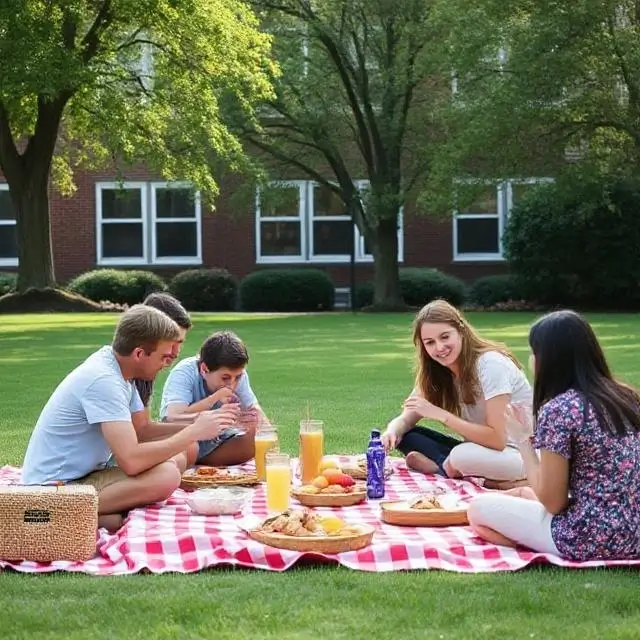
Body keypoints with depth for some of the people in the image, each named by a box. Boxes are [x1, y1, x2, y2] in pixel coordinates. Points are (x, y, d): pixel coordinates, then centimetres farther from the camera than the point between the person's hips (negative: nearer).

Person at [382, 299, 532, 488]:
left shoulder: (491, 364, -20)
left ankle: (447, 467, -11)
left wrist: (441, 415, -26)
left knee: (463, 456, -38)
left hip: (521, 452, -7)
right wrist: (392, 431, -21)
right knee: (404, 435, -9)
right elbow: (406, 419, 3)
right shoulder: (435, 371, 0)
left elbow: (497, 439, -25)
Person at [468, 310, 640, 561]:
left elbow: (552, 502, -12)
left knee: (478, 508, 7)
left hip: (591, 540, -8)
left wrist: (523, 439, -2)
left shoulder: (557, 410, -17)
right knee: (524, 494, 29)